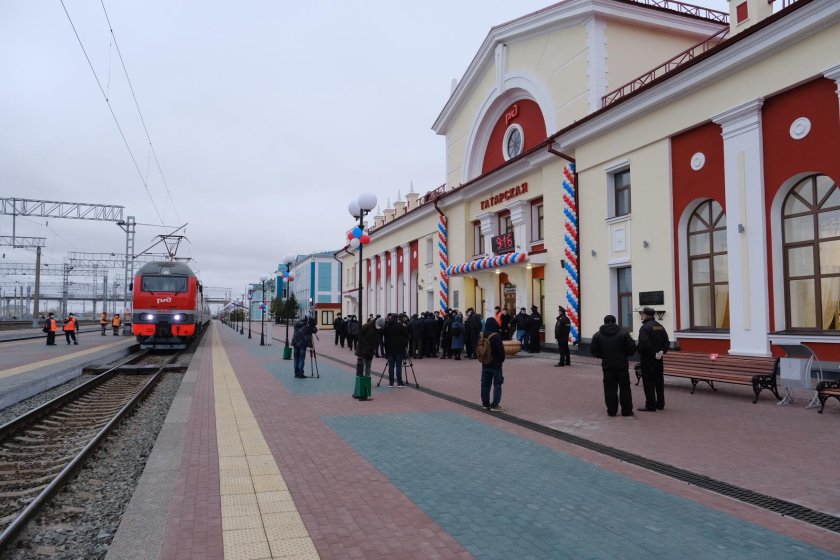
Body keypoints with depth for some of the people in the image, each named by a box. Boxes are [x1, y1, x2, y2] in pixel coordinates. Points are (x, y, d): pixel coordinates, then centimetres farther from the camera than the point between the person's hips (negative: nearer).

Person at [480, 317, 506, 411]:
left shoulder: (483, 336, 0)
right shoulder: (496, 336, -18)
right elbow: (501, 350, -16)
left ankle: (485, 403, 18)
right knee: (497, 384, 1)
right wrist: (502, 359, 0)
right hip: (496, 364, -6)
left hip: (485, 364, 6)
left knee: (485, 384, 11)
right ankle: (495, 405, -2)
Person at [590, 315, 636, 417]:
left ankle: (612, 410, 9)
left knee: (610, 389, 8)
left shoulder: (598, 335, -1)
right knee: (624, 388, 9)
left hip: (607, 366, 1)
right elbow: (632, 347, -8)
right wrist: (624, 355, 10)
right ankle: (627, 411, 12)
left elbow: (593, 351, -1)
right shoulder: (623, 333, -5)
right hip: (622, 365, -1)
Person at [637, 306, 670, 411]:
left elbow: (644, 344, -25)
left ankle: (650, 405, -1)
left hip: (647, 359, -8)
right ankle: (660, 404, 22)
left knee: (648, 382, -3)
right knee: (659, 381, 15)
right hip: (659, 359, 8)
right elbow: (667, 342, 12)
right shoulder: (660, 326, 11)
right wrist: (662, 351, 2)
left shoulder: (645, 327, -16)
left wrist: (653, 354, -15)